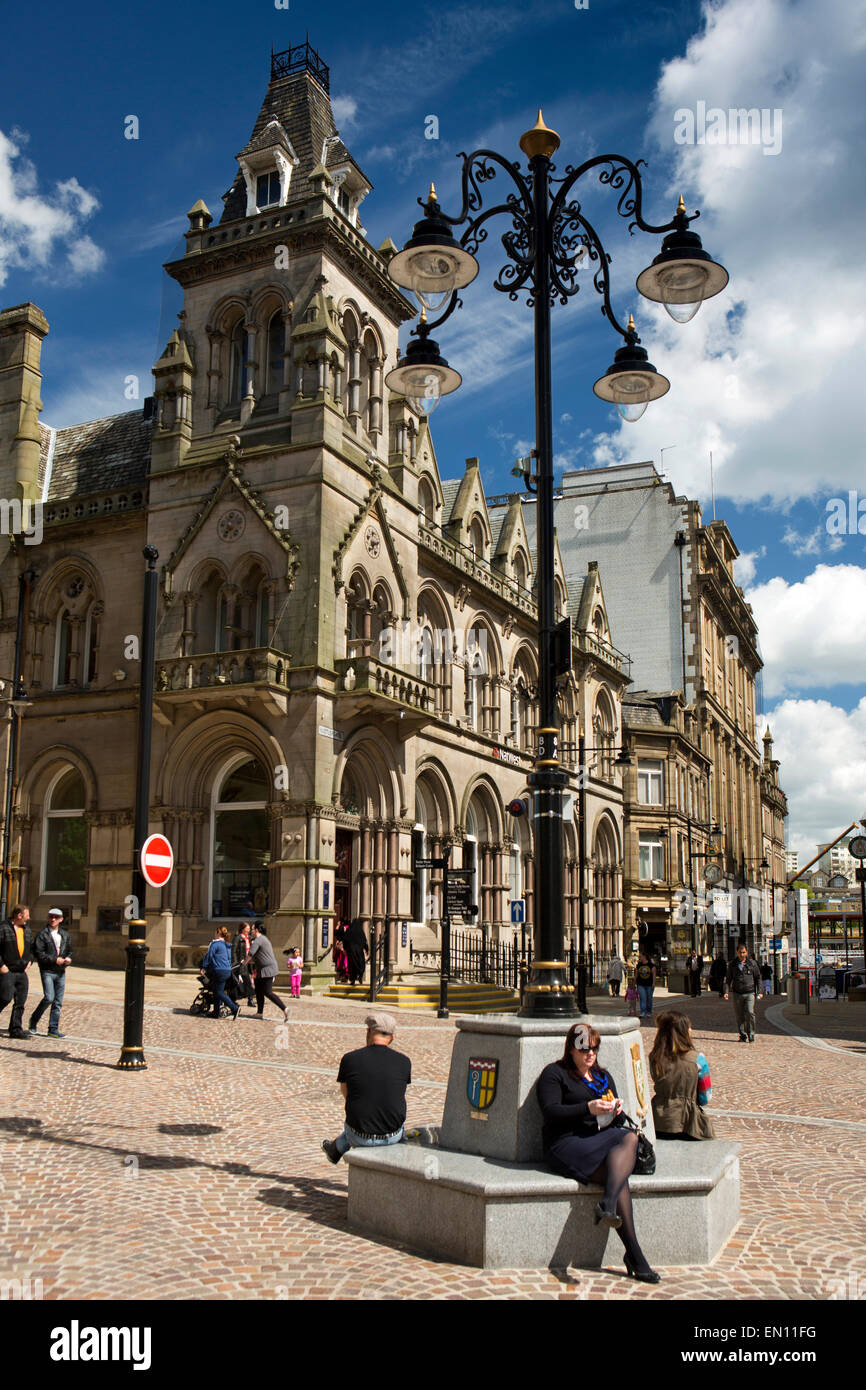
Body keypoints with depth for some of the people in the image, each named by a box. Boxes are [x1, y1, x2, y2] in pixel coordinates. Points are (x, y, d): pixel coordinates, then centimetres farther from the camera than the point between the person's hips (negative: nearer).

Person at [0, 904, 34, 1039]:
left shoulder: (26, 929, 15)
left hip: (22, 972, 7)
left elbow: (31, 947, 28)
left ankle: (16, 1029, 10)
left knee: (20, 1002, 4)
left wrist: (29, 961, 14)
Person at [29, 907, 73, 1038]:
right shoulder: (43, 934, -3)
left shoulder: (65, 935, 13)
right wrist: (55, 960, -16)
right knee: (49, 998, -15)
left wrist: (68, 959, 1)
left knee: (58, 1002, 4)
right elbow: (38, 953, -10)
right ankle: (34, 1020, 8)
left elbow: (69, 950, 23)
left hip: (61, 972, 5)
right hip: (47, 971, -5)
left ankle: (53, 1029, 9)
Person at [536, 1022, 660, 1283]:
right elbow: (550, 1112, -8)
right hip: (567, 1144, -6)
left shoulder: (602, 1075, 25)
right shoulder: (554, 1073, 6)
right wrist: (588, 1108, -18)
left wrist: (616, 1110, 0)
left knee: (630, 1138, -27)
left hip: (602, 1138, 6)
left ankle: (608, 1204, -43)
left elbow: (614, 1117, 24)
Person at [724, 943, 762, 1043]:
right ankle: (743, 1036, 12)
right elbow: (729, 979, 11)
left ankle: (751, 1034, -4)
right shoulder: (732, 964, 8)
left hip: (750, 993, -2)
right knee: (739, 1016, 2)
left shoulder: (752, 963, 6)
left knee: (750, 1012, -17)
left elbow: (758, 977, 11)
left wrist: (759, 991, 3)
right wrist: (726, 991, 0)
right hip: (737, 993, 2)